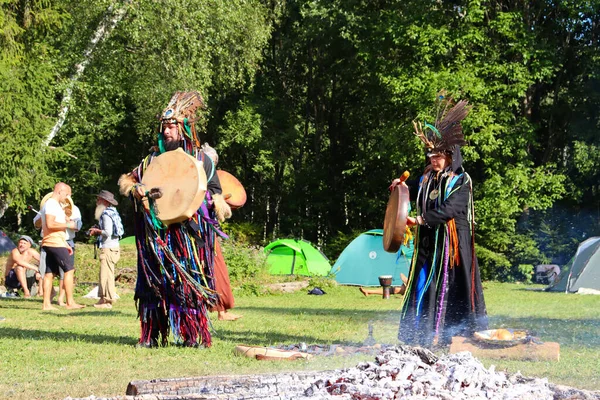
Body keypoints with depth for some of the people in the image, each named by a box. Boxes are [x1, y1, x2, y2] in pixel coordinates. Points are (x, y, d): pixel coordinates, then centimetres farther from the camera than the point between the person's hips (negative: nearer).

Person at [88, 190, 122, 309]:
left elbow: (108, 232, -20)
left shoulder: (106, 214, -12)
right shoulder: (113, 212, 18)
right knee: (106, 274, 11)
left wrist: (97, 231, -3)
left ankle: (108, 300, -7)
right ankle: (104, 299, 12)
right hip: (113, 247, 10)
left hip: (108, 248, -10)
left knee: (106, 274, -8)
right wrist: (97, 231, 15)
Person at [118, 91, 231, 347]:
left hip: (189, 234, -3)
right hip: (157, 235, 3)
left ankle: (194, 336, 0)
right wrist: (135, 189, -4)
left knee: (190, 282, -5)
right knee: (155, 282, 2)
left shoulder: (200, 159, 6)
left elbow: (215, 192, 8)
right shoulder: (154, 158, 13)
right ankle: (151, 335, 7)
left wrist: (218, 203, -14)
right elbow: (125, 180, 18)